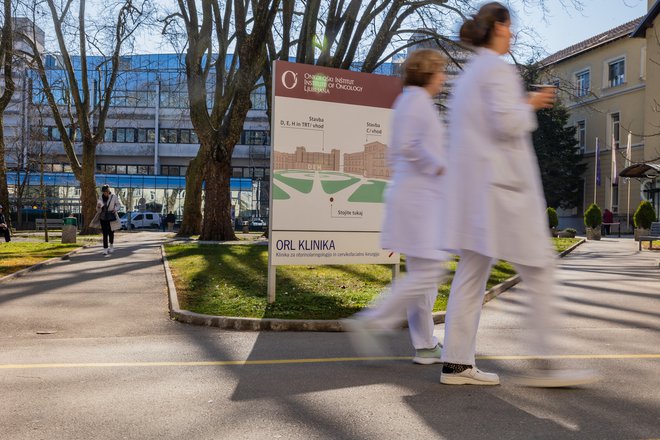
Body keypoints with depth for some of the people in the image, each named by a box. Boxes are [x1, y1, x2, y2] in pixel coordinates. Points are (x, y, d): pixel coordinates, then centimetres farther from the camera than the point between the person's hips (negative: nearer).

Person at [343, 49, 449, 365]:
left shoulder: (407, 101, 20)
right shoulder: (417, 99, -9)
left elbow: (396, 154, 24)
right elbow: (408, 147, -24)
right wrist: (438, 167, -13)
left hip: (414, 195, 11)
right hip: (420, 197, -11)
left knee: (423, 273, 10)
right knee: (428, 273, -11)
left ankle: (425, 346, 14)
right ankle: (370, 323, -9)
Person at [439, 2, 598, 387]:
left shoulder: (469, 74, 20)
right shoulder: (498, 69, -8)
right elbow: (508, 124, -19)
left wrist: (525, 104, 19)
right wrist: (529, 107, 0)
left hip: (473, 188, 10)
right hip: (502, 184, -9)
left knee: (472, 273, 7)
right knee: (540, 269, -3)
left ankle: (457, 363, 8)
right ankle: (544, 365, 0)